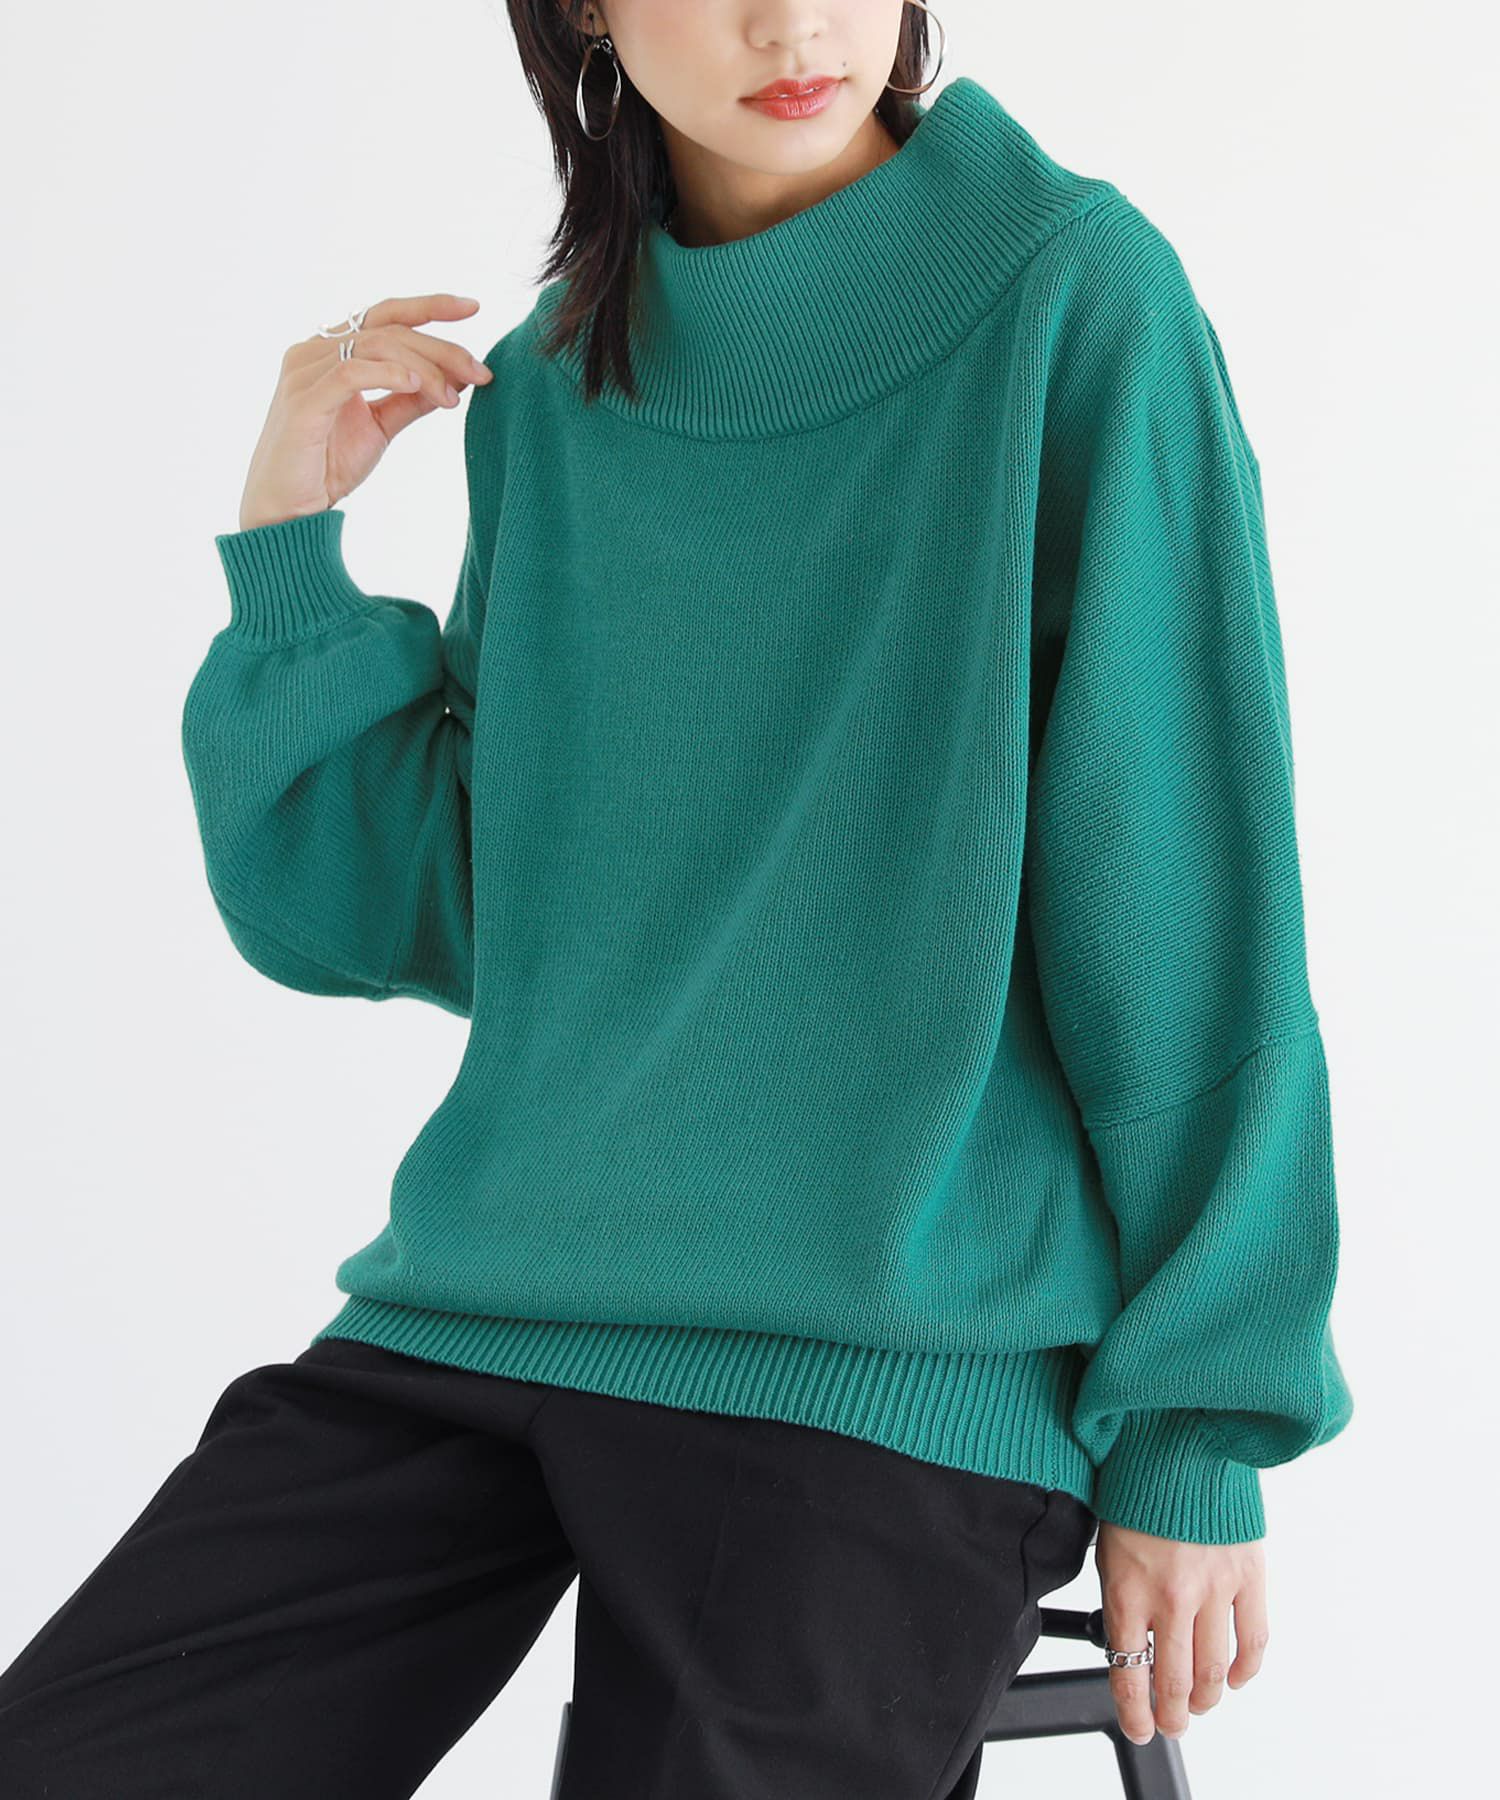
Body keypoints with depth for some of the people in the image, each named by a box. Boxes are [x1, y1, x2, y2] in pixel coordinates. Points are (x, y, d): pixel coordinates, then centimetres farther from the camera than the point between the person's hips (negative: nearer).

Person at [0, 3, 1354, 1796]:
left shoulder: (1073, 297, -4)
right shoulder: (545, 390, 11)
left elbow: (1186, 900, -5)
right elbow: (386, 911, 11)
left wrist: (1197, 1429, -6)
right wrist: (290, 543, -1)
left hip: (896, 1357, -4)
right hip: (488, 1300, 4)